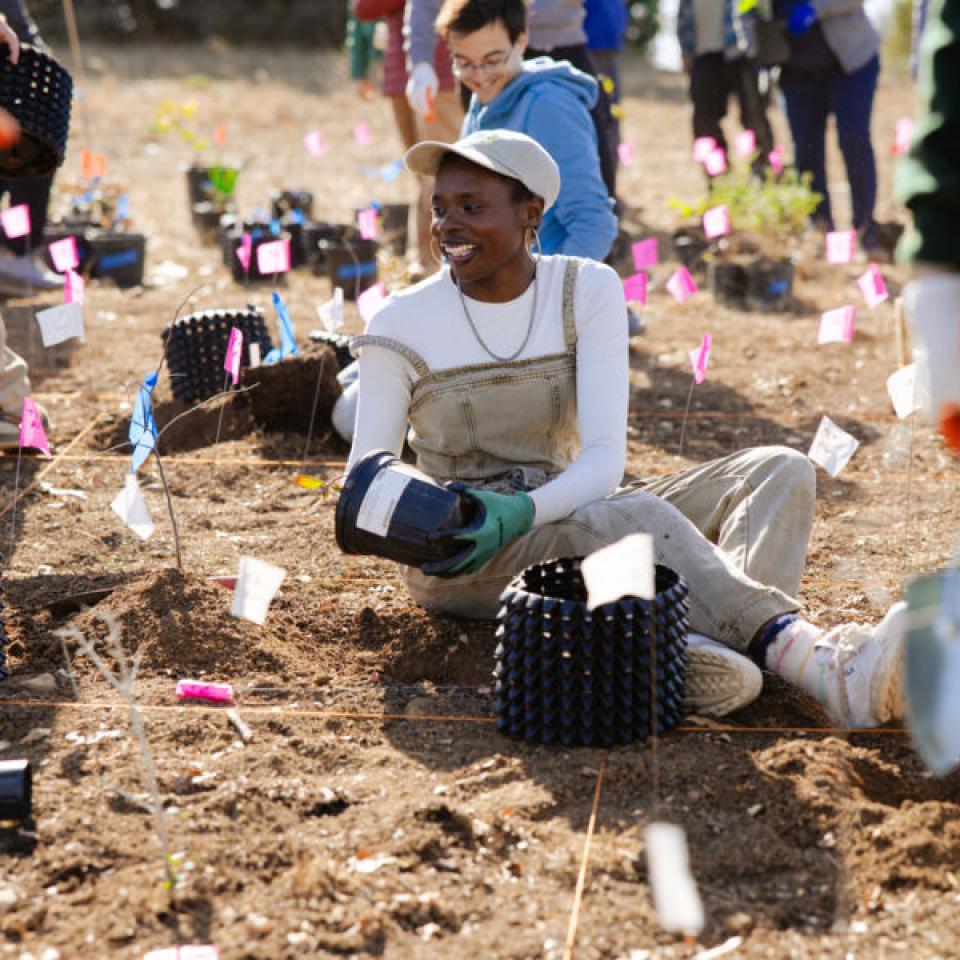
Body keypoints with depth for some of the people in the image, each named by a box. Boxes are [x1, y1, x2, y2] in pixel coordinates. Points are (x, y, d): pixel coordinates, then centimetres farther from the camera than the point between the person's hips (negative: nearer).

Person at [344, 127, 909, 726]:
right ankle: (827, 667, -53)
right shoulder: (403, 323, -4)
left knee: (781, 471, -16)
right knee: (636, 517, -35)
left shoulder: (587, 290, -2)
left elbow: (605, 459, -11)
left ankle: (704, 638, -48)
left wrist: (521, 512, -31)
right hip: (461, 563, -4)